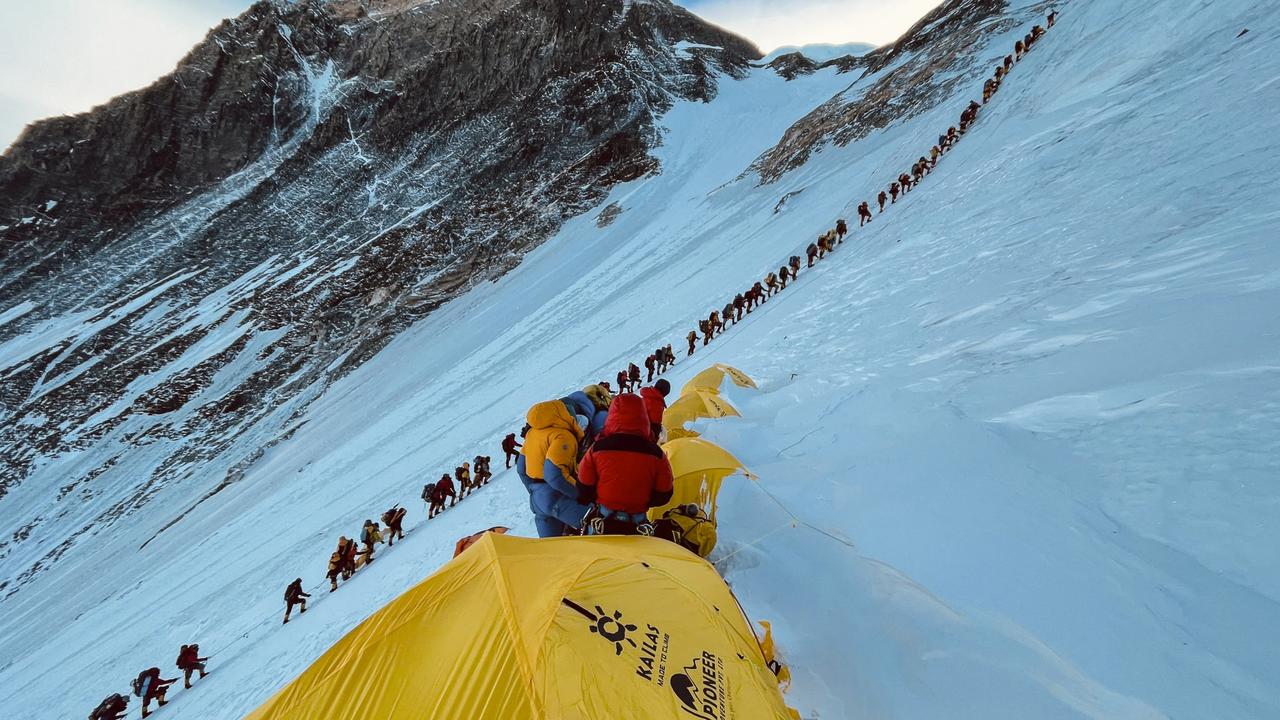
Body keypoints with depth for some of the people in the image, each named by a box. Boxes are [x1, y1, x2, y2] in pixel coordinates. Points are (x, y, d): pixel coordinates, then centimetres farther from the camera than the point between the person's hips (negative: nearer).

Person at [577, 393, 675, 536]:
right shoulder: (656, 454, -12)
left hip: (602, 522, 0)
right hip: (637, 527, 0)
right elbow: (663, 496, -2)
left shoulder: (597, 450, -13)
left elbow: (584, 489, -3)